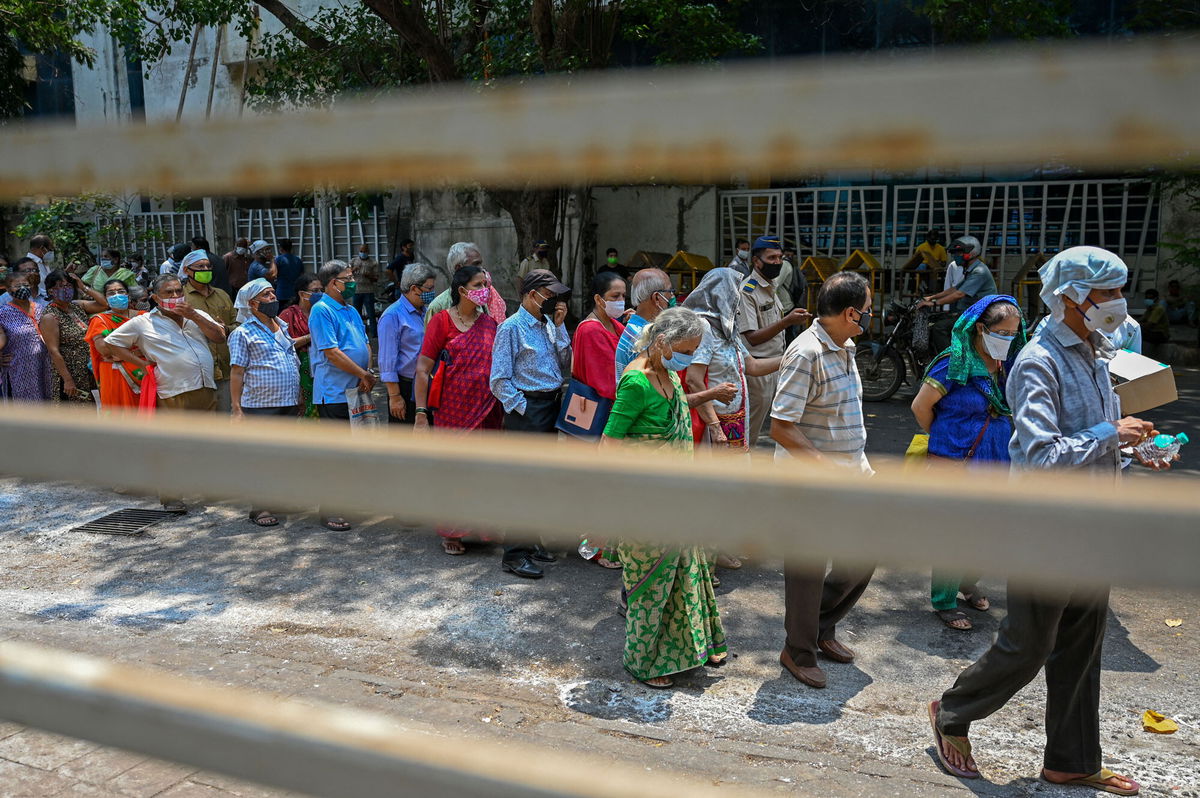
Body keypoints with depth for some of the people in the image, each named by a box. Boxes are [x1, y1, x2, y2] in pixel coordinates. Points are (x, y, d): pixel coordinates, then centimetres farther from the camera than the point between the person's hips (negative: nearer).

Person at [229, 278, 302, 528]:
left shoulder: (283, 328, 16)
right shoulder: (243, 333, -3)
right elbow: (237, 372, -7)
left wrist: (299, 397, 18)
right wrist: (237, 408, -13)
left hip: (289, 404, 6)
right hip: (260, 406, -6)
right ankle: (259, 507, 5)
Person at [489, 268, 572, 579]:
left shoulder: (548, 325, 11)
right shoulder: (511, 327, -11)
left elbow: (565, 366, 4)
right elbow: (499, 381, -13)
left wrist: (560, 326, 0)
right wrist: (523, 408, -13)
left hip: (551, 407, 8)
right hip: (526, 410, -8)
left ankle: (530, 540, 29)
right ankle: (514, 553, 3)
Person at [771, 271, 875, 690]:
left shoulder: (844, 347, 9)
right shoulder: (806, 354, -21)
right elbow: (780, 428, -23)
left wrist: (860, 463, 14)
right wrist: (826, 466, -25)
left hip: (846, 474, 9)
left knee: (863, 556, 16)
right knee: (808, 569, 5)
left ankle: (822, 627, 36)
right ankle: (798, 652, 25)